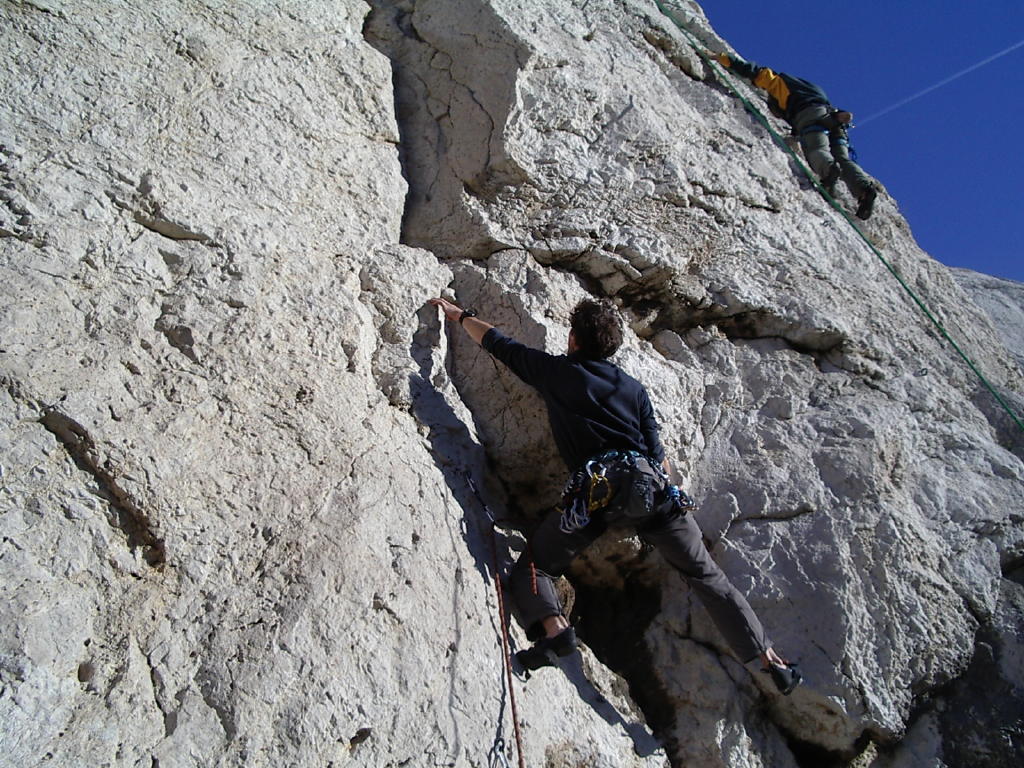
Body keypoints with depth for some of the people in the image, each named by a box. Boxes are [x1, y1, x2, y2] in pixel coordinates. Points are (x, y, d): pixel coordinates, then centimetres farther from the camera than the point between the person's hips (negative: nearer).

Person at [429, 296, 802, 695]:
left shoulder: (554, 370, 12)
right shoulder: (634, 388, 19)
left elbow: (498, 342, 22)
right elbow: (659, 455, 16)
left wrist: (459, 314, 38)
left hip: (595, 489, -3)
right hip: (651, 483, 4)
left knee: (533, 569, 8)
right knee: (705, 573, 15)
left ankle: (553, 627, -20)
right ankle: (767, 657, 14)